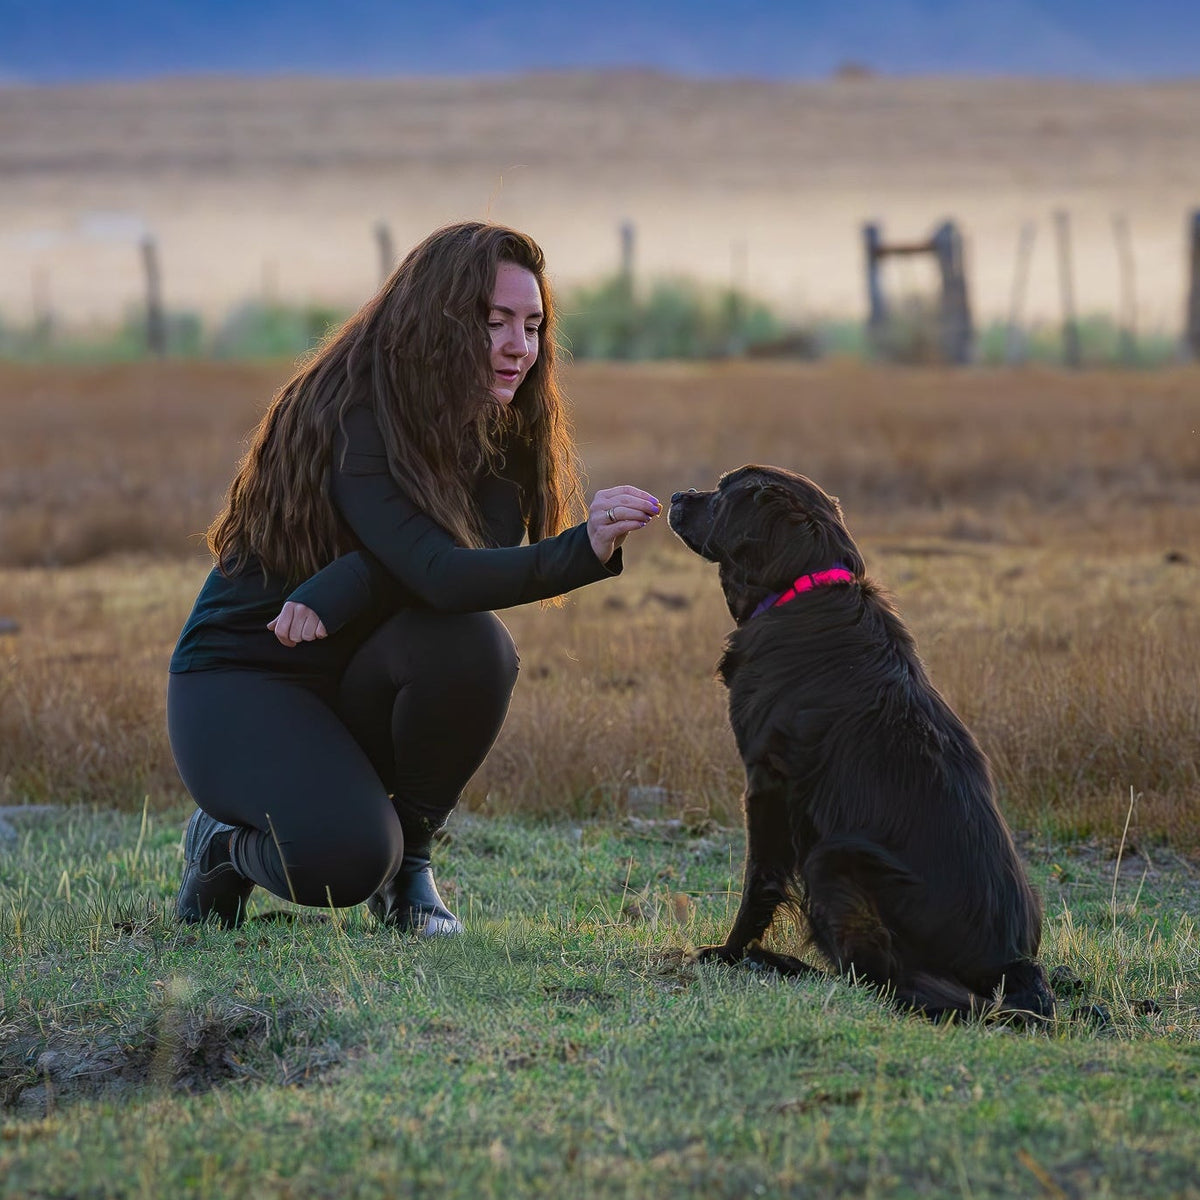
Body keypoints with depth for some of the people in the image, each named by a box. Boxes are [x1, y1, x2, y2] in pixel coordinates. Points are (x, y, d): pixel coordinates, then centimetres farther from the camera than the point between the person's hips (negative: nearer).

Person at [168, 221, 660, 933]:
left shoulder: (497, 430, -2)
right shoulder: (352, 419, -23)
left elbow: (487, 551, -18)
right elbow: (439, 573, -36)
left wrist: (335, 593, -34)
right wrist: (585, 548, -51)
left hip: (359, 683, 6)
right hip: (243, 679, -6)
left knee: (472, 643, -28)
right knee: (344, 860, -32)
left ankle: (411, 856, -6)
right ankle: (229, 844, 4)